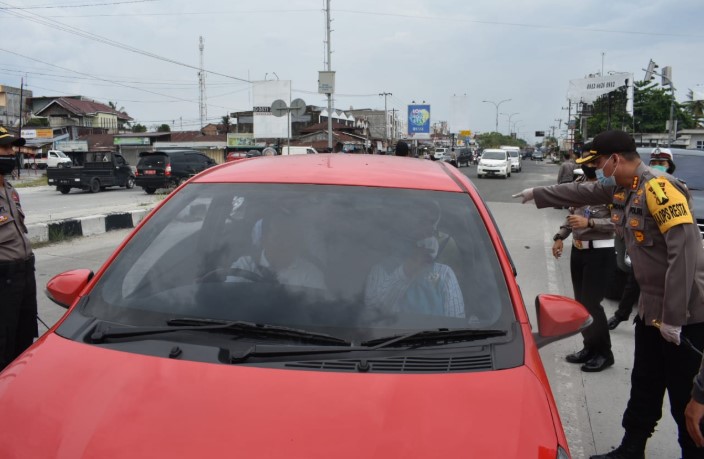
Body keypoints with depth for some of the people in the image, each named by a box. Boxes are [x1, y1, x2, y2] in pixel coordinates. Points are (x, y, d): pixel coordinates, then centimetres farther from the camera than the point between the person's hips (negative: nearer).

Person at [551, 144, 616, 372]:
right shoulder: (579, 183, 10)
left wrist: (589, 223, -25)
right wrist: (560, 237, 11)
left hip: (599, 251, -8)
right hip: (578, 249, 8)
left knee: (591, 302, -5)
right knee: (580, 301, 11)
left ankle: (604, 352, 11)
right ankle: (590, 347, 24)